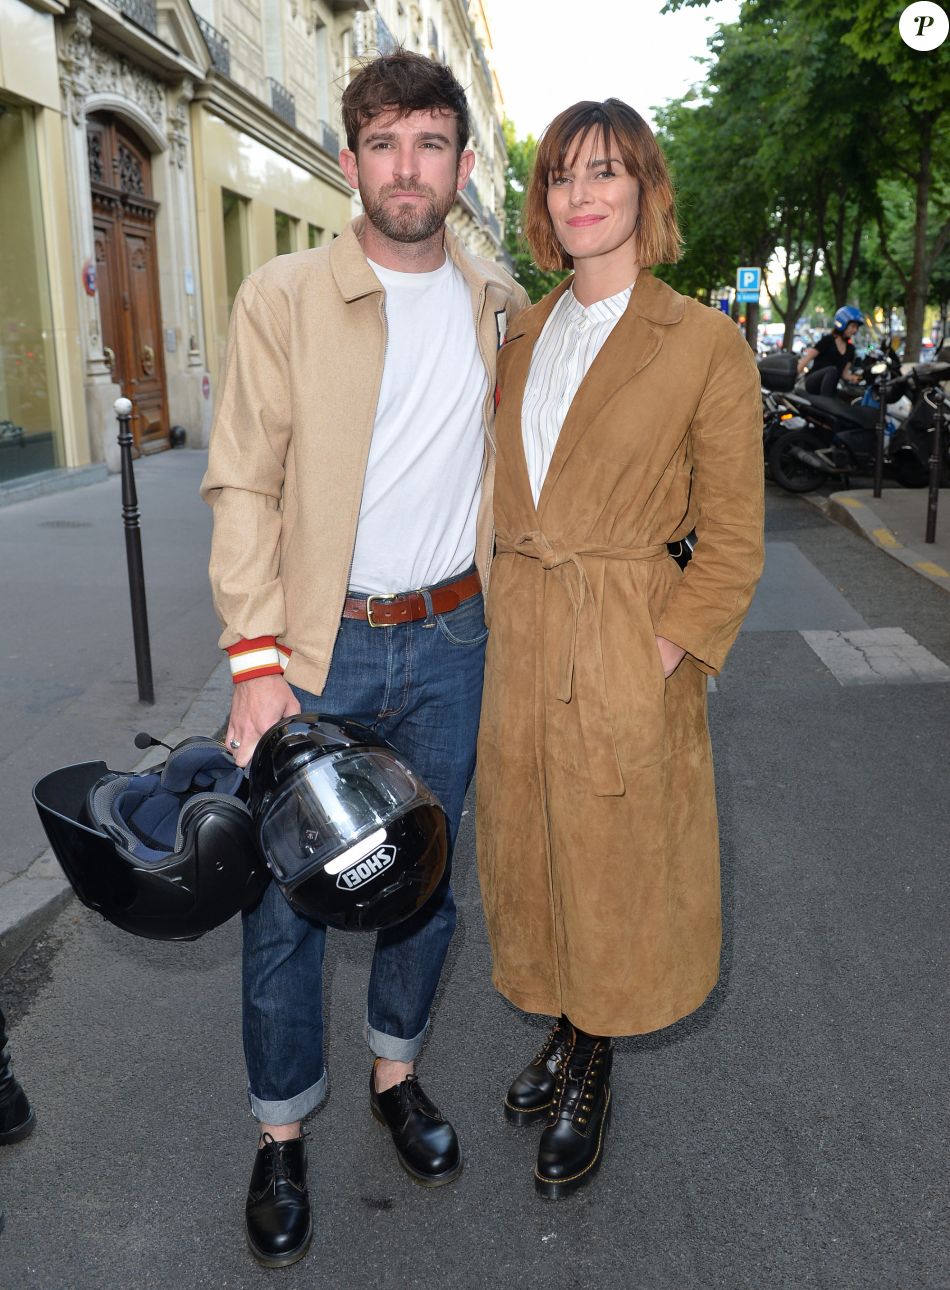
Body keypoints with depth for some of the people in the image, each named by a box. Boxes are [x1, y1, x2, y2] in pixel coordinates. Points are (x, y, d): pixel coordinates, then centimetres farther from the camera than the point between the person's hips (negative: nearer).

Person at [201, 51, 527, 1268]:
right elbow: (243, 486, -7)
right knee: (286, 899, 4)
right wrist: (255, 660, -14)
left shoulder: (500, 305, 6)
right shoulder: (282, 298, -5)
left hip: (450, 638, 4)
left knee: (425, 877, 15)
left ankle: (396, 1072, 38)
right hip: (315, 647, -3)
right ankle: (281, 1135, 25)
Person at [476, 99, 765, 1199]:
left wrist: (664, 655, -14)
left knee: (611, 869, 10)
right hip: (515, 642, 5)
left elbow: (731, 542, -6)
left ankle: (591, 1077, 33)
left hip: (627, 649, -5)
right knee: (531, 853, 17)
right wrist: (498, 615, 6)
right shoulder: (521, 335, 9)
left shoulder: (705, 344, -7)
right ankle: (563, 1033, 41)